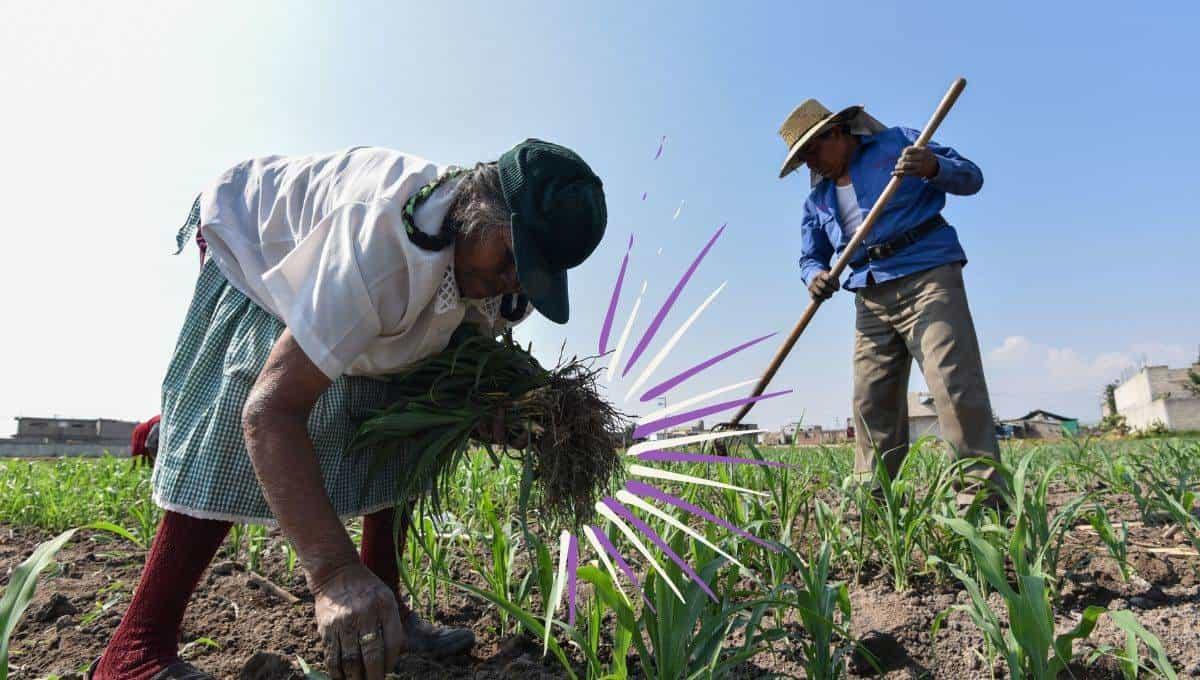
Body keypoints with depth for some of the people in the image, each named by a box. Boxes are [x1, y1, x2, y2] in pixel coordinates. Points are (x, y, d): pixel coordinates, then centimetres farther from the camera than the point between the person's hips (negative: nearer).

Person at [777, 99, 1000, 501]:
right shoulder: (817, 199, 20)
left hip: (928, 276, -5)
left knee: (955, 386, -15)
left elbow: (970, 177, 4)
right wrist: (815, 275, -5)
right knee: (871, 404, 2)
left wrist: (933, 167, -18)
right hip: (872, 298, 5)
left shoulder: (898, 143, 7)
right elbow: (811, 255, 20)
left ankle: (983, 496, -12)